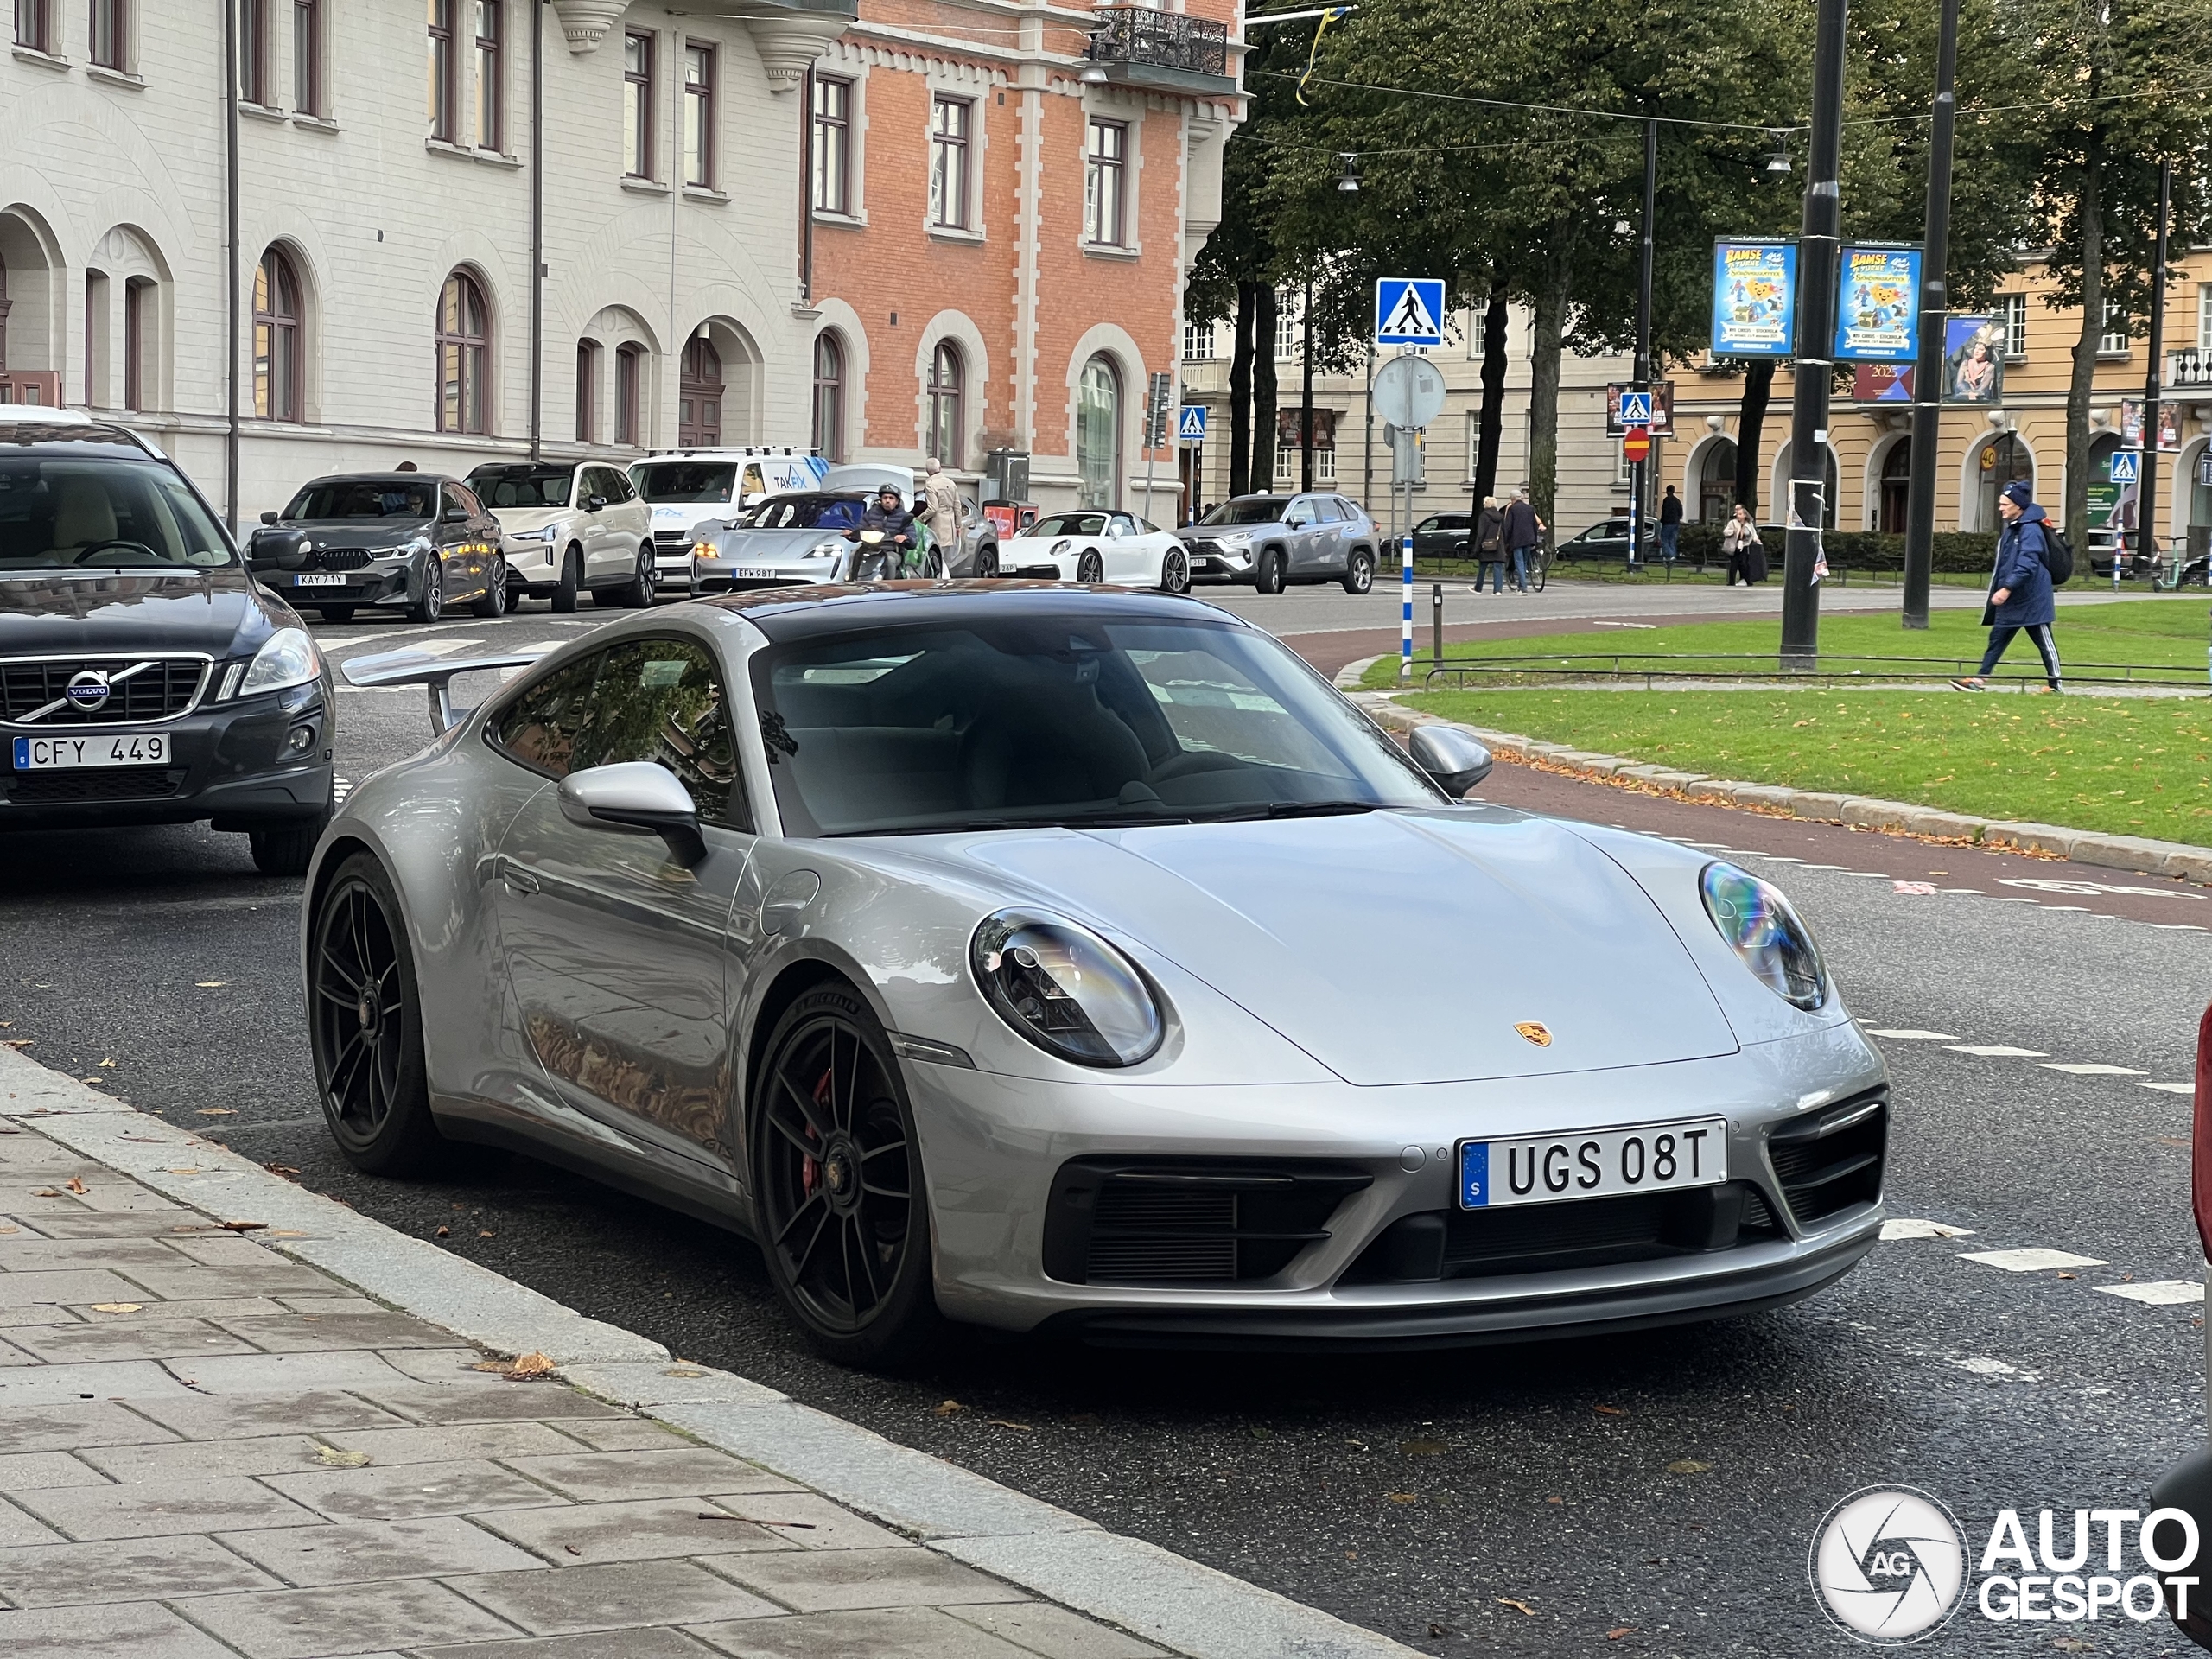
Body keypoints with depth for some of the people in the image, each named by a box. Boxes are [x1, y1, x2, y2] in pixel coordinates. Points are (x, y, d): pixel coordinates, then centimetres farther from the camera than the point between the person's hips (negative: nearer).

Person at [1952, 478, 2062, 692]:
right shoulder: (2010, 529, 14)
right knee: (1997, 638, 7)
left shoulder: (2030, 530, -18)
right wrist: (1999, 589, 25)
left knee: (2044, 641, 0)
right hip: (2011, 601, 10)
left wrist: (2007, 588, -31)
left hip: (2031, 600, -10)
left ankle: (2056, 684, 8)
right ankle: (1979, 679, 7)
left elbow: (2027, 566, -28)